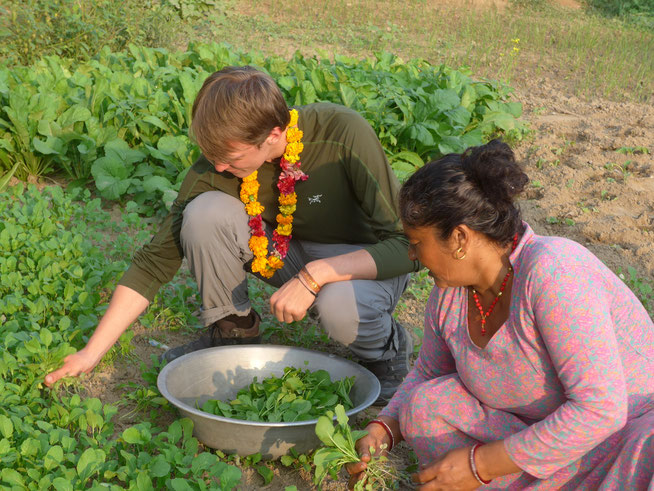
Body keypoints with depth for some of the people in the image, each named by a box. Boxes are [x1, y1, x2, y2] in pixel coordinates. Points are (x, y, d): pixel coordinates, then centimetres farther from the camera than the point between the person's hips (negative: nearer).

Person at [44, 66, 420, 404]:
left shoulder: (344, 134, -31)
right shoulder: (217, 166, -20)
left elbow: (407, 245, -26)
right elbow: (157, 260, -15)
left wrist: (315, 275, -37)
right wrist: (91, 354, -18)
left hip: (366, 260, -3)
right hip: (289, 250, 3)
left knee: (341, 307, -39)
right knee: (207, 212, -24)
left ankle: (388, 347, -2)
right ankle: (233, 331, 1)